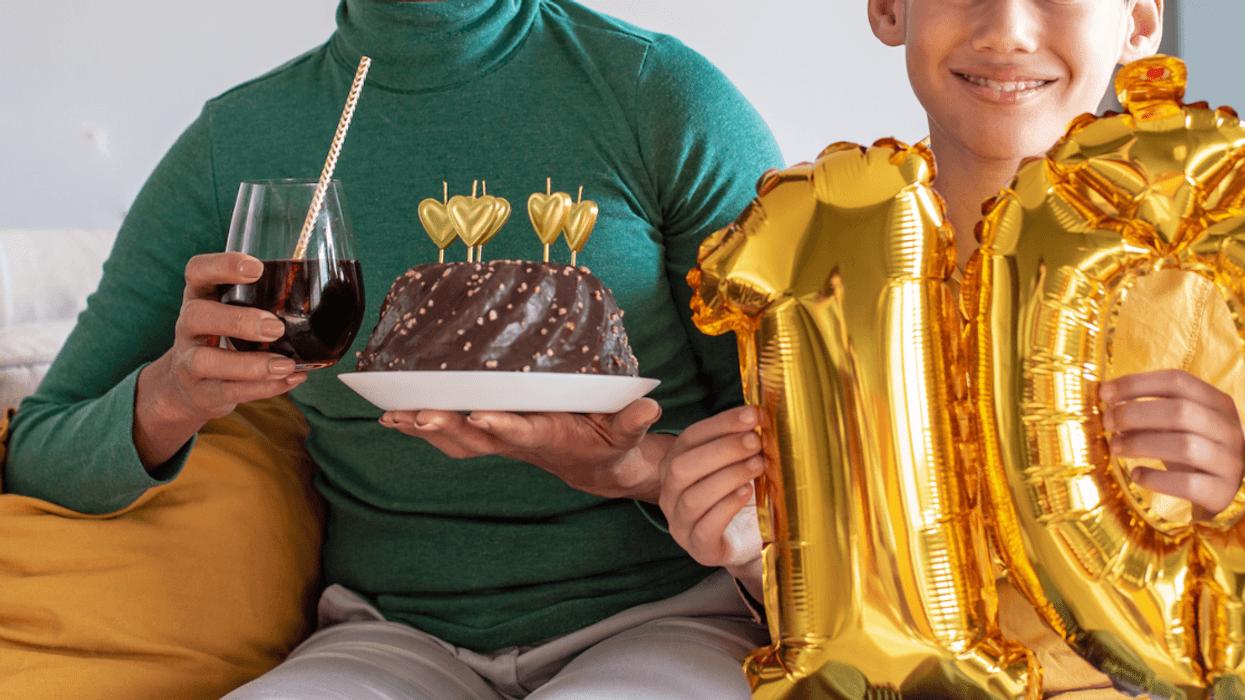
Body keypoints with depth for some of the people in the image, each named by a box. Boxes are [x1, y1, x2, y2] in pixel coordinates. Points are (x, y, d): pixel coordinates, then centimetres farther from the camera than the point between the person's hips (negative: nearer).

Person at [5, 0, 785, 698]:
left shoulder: (667, 96, -5)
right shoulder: (233, 143, 2)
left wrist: (631, 468, -23)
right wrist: (170, 398, -18)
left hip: (667, 613, -1)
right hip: (399, 637, 2)